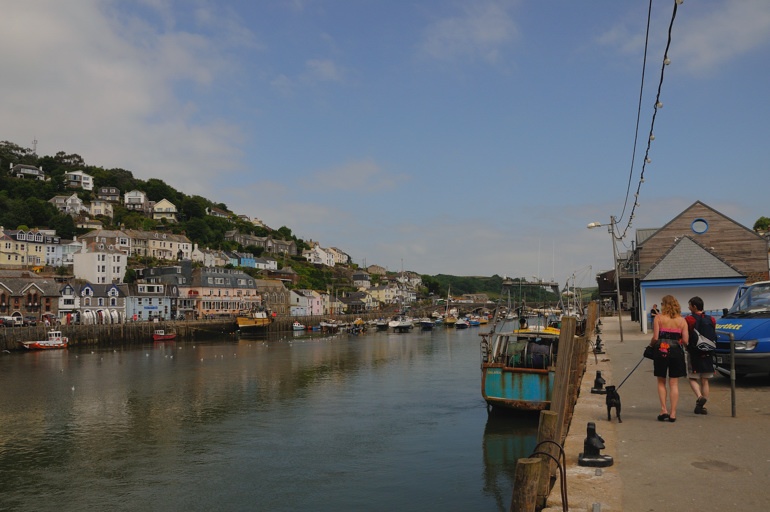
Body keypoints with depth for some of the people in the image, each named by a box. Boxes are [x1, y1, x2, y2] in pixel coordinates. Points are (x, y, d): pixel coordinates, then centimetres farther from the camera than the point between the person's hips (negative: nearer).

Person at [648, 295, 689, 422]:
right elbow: (685, 341, -2)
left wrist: (651, 344, 10)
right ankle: (673, 413, 8)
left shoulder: (658, 317, -5)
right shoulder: (682, 320, 3)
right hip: (676, 352, 2)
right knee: (674, 384, 8)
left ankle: (664, 410, 6)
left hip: (661, 351, -2)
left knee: (661, 382, 13)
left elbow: (655, 337, -11)